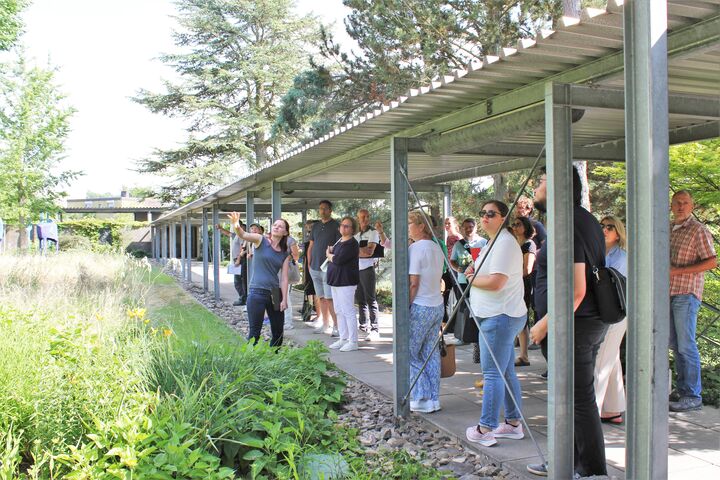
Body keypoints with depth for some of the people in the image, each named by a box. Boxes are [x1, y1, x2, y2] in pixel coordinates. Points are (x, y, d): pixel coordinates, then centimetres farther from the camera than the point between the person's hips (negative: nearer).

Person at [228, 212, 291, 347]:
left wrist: (284, 299, -2)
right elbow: (243, 235, -21)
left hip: (275, 294, 5)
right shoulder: (261, 240, -2)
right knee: (255, 332, -4)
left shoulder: (285, 254, 9)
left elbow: (284, 278, 6)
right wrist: (236, 226, -42)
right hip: (257, 293, -5)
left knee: (278, 332, 11)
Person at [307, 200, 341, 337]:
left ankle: (336, 326, -4)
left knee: (330, 298, -9)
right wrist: (309, 264, 12)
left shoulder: (336, 226, -4)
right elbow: (311, 246, 19)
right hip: (315, 268, 6)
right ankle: (325, 325, 20)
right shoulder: (316, 226, 14)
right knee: (322, 298, 12)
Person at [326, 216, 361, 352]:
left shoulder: (352, 244, -14)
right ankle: (343, 339, 22)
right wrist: (331, 255, -3)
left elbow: (338, 260, -21)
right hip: (336, 281, 10)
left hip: (346, 282, -10)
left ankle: (353, 342, -2)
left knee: (348, 311, -7)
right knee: (339, 311, 14)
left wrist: (329, 255, -2)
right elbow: (331, 254, 19)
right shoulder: (340, 241, 17)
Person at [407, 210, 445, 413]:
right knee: (431, 353, 12)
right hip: (437, 305, 8)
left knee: (409, 354, 2)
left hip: (420, 307, -8)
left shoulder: (415, 248, -14)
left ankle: (423, 398, 3)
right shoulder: (437, 247, 11)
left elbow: (413, 283, -16)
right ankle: (434, 399, 16)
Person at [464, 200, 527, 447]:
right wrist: (474, 270, 7)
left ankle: (485, 430, -1)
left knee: (493, 374, -6)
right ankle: (514, 424, 23)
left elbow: (495, 282, -25)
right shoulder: (494, 242, 19)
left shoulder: (505, 243, -15)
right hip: (501, 316, 11)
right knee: (506, 372, 15)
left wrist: (472, 279, -7)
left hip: (499, 317, -11)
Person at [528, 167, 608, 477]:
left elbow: (575, 291, -25)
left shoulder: (569, 226, -21)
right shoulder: (586, 220, 12)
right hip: (591, 322, 11)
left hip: (572, 326, -11)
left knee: (579, 400, -1)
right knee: (573, 397, 19)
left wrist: (544, 325, -18)